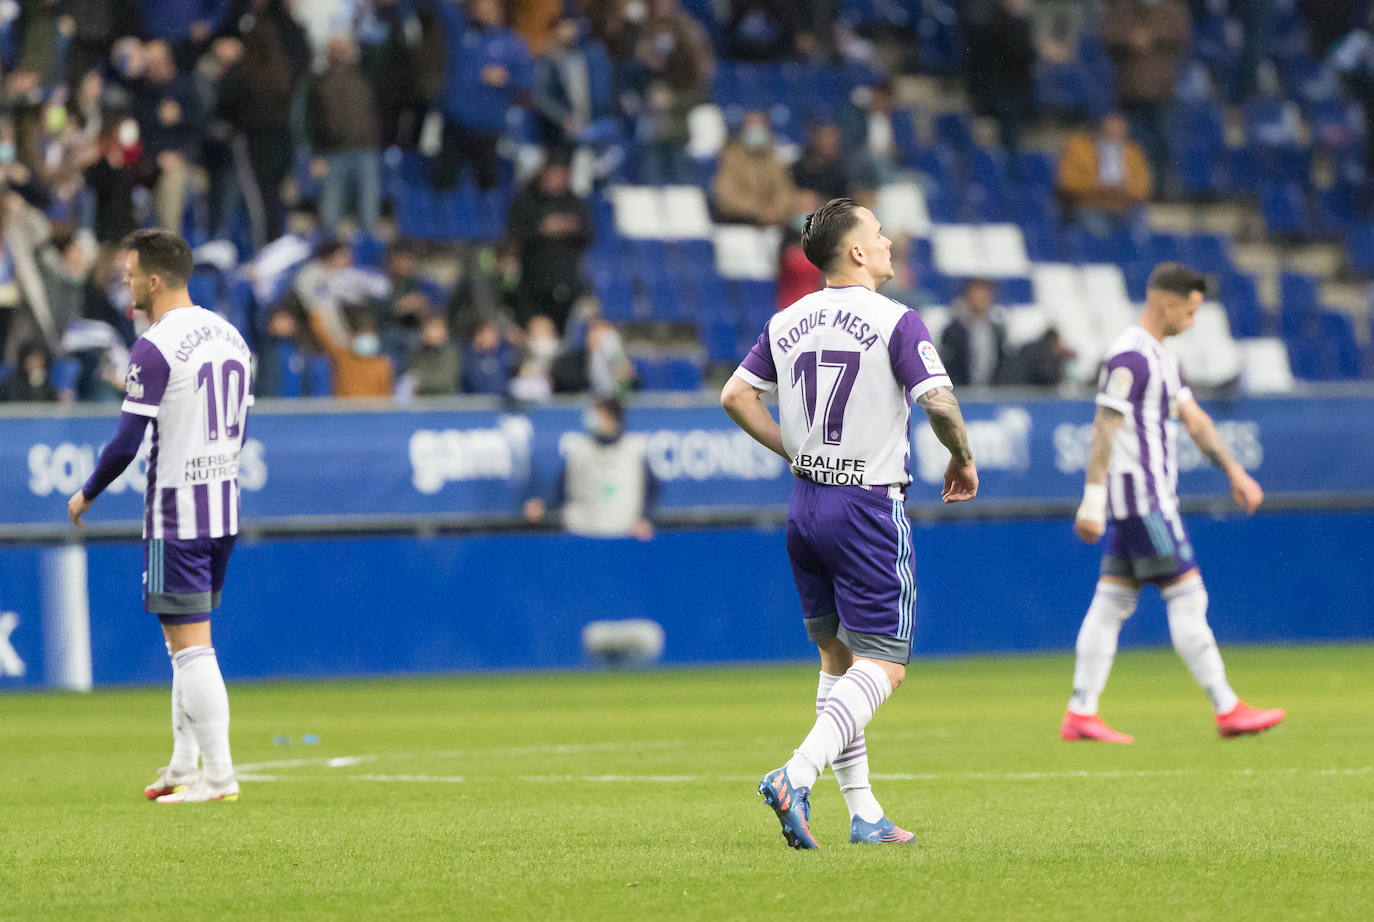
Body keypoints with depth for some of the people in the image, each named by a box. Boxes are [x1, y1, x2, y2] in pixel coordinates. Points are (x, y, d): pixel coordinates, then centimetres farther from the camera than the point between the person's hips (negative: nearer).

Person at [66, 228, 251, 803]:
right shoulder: (229, 335, 11)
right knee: (189, 642, 17)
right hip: (224, 510, 8)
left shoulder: (155, 348, -15)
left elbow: (126, 443, -16)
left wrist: (87, 494, -1)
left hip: (175, 516, -8)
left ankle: (219, 775, -7)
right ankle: (183, 767, 21)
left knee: (190, 645, -5)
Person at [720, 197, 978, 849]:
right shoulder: (896, 322, -11)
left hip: (806, 502, 7)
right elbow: (939, 403, -20)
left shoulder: (787, 323, 7)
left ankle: (862, 812, 14)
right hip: (870, 507, -7)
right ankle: (797, 775, -25)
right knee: (882, 665, -5)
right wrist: (963, 458, -1)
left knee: (838, 659, 14)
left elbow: (736, 395, 10)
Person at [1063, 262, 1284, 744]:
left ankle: (1081, 713, 6)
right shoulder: (1130, 356, -15)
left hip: (1151, 496, 10)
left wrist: (1234, 471, 15)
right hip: (1141, 498, -10)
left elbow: (1194, 419, 21)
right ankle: (1227, 710, -6)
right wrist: (1093, 501, -21)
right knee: (1186, 597, -8)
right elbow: (1105, 429, -18)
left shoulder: (1161, 356, 18)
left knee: (1112, 602, 7)